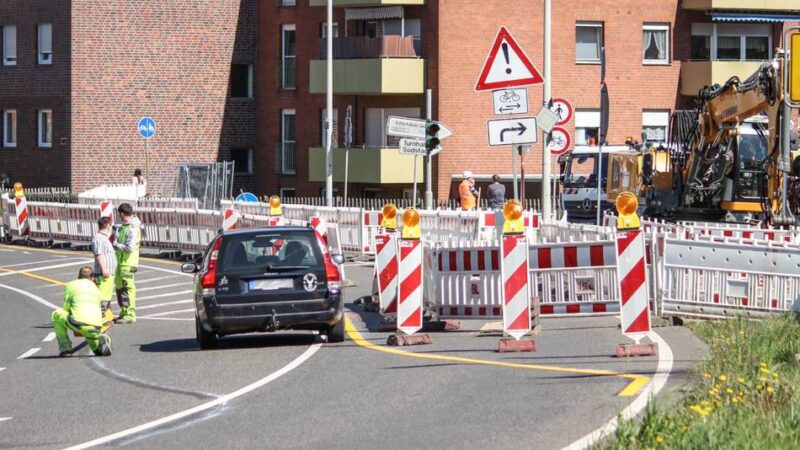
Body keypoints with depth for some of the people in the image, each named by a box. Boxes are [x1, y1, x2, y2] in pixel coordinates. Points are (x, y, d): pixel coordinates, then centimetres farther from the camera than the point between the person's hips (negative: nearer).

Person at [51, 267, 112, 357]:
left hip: (79, 324, -5)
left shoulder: (71, 285, 18)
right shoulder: (95, 288, 29)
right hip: (96, 328, 5)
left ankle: (65, 348, 13)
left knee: (57, 314, 22)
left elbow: (66, 308, 16)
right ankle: (100, 343, 3)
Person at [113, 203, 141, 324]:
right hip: (121, 263, 10)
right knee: (119, 288, 16)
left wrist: (116, 245, -12)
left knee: (128, 288, -8)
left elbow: (129, 247, -23)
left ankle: (130, 314, -6)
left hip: (128, 264, -10)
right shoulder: (124, 226, 14)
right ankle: (123, 313, 24)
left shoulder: (132, 230, -17)